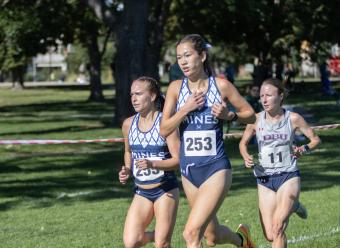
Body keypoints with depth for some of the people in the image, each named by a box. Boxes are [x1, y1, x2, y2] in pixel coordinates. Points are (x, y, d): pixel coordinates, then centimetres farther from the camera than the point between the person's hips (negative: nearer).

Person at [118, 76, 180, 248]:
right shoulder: (129, 124, 2)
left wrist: (152, 164, -30)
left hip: (165, 191, -4)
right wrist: (127, 170, 2)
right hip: (141, 192, 4)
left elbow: (178, 159, -16)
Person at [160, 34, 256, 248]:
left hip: (216, 169, -4)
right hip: (189, 171, 4)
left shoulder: (221, 86, -5)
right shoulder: (176, 88, 1)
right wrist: (186, 108, -16)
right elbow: (164, 130, -4)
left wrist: (229, 115, -14)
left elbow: (251, 115, 4)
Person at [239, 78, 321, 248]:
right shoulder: (256, 120, -2)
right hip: (265, 179, 3)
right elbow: (243, 143, 14)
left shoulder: (293, 119, -5)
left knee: (278, 226, -23)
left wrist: (304, 149, -14)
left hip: (288, 177, -3)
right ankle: (293, 206, 32)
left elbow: (315, 139, 6)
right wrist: (246, 158, -6)